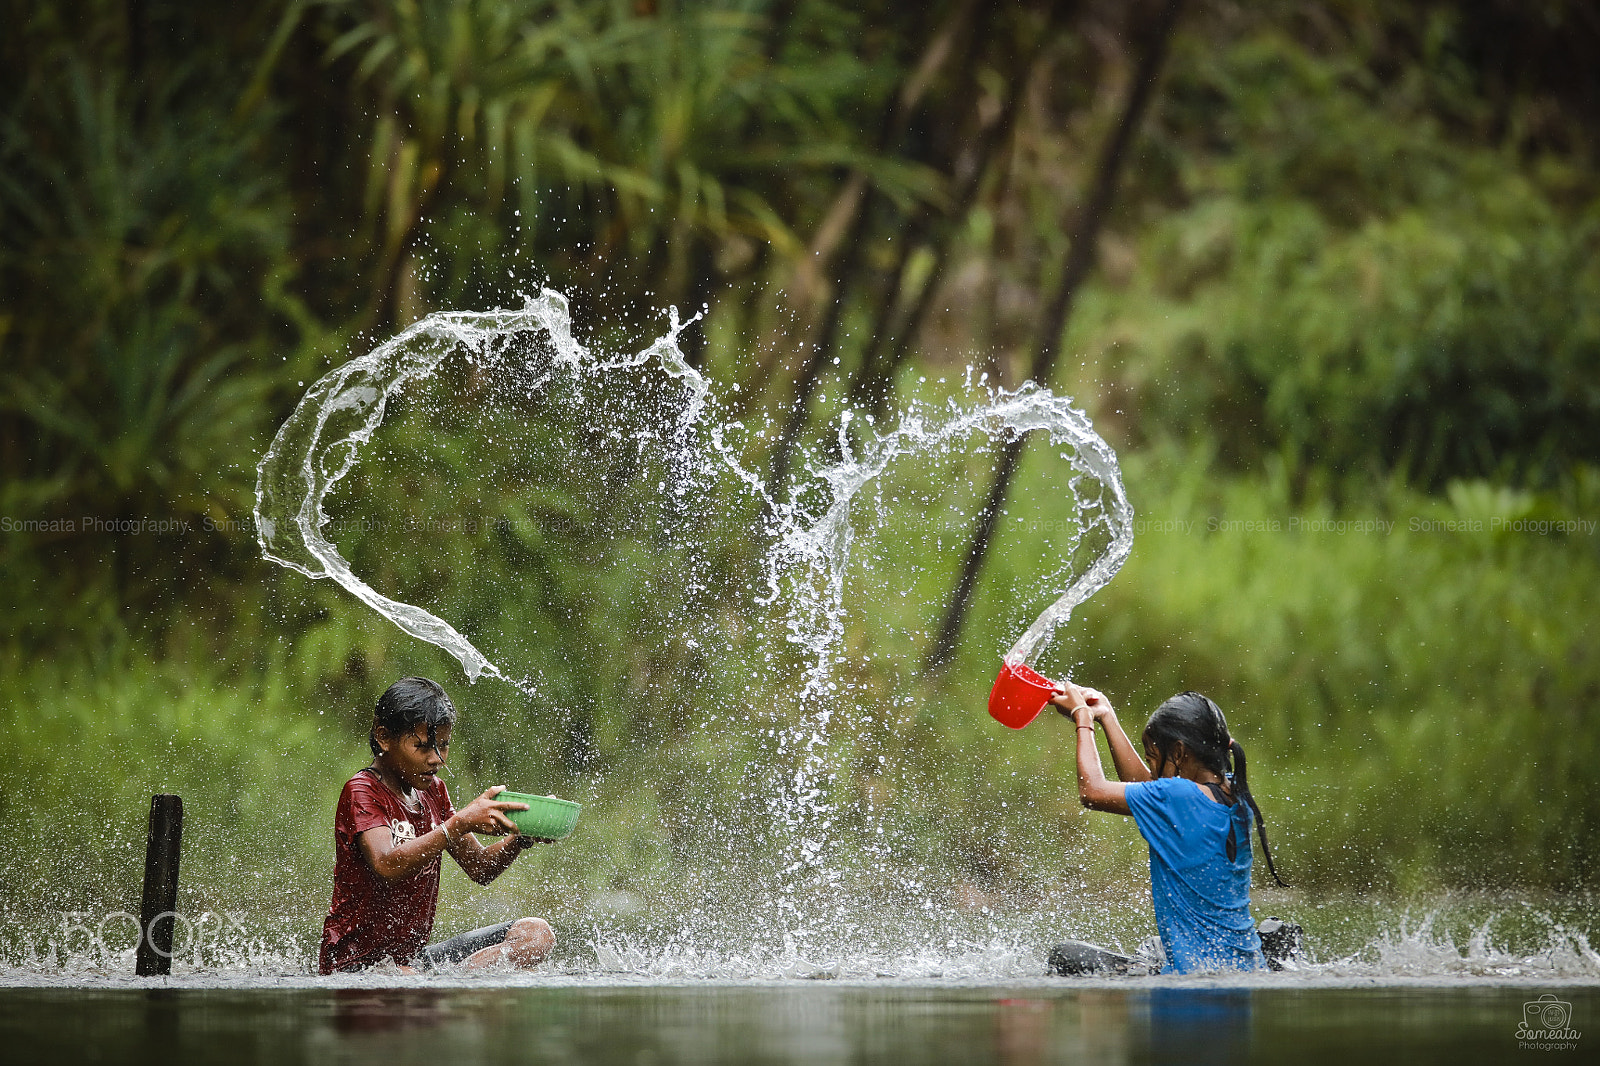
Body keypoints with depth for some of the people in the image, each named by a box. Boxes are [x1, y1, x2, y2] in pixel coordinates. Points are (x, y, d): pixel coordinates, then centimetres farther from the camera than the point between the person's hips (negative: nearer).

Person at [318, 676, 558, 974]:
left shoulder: (433, 790, 14)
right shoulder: (362, 792, -12)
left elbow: (480, 868, 13)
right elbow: (387, 865, -30)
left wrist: (522, 837, -7)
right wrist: (460, 823, -37)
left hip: (414, 955, 9)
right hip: (360, 961, -9)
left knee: (536, 933, -4)